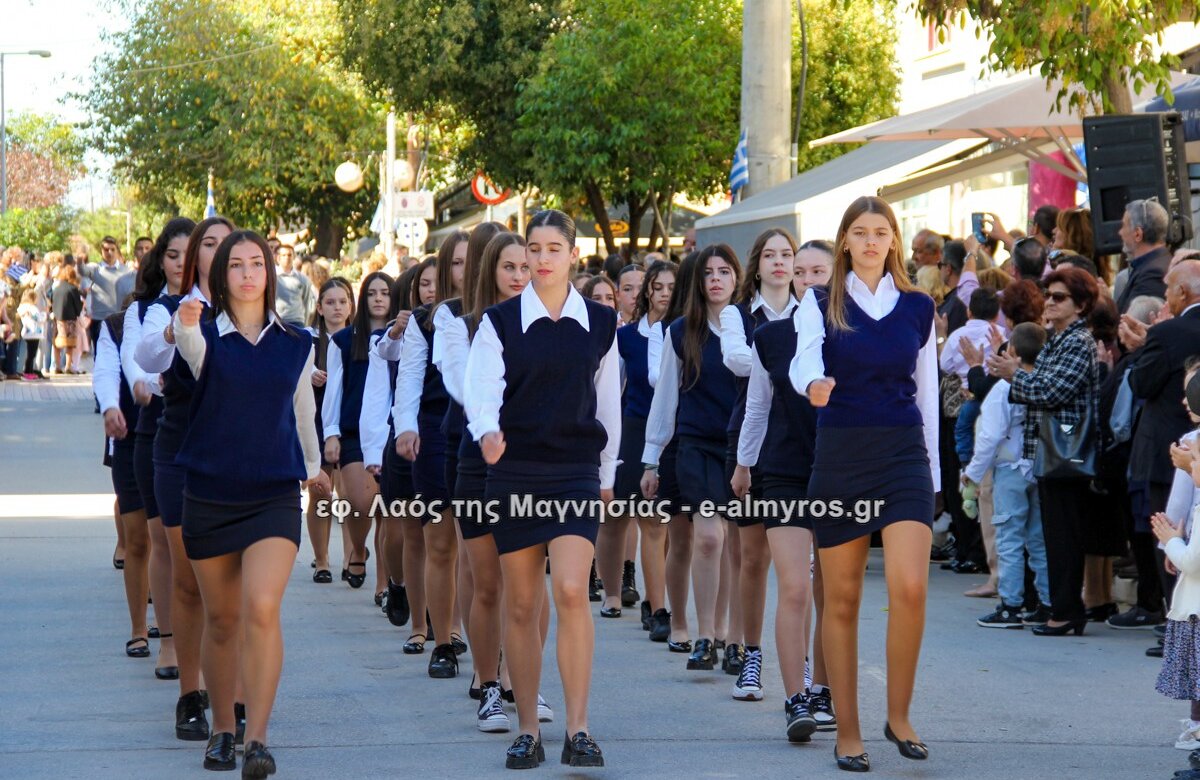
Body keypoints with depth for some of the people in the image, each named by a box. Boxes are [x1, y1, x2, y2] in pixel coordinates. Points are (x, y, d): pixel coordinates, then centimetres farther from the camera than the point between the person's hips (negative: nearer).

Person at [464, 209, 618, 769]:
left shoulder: (600, 324, 6)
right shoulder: (501, 321, 2)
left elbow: (609, 403, 13)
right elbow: (481, 386, -11)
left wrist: (607, 474, 16)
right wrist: (487, 431, -31)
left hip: (576, 471, 0)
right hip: (514, 471, 0)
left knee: (571, 592, -16)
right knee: (521, 605, 4)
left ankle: (578, 729, -13)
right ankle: (527, 730, 13)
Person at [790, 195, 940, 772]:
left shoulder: (917, 307, 9)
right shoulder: (821, 304, 3)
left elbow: (927, 391, 13)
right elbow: (803, 361, -15)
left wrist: (931, 470, 11)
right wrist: (813, 384, -39)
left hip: (904, 453, 1)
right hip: (840, 454, -1)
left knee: (910, 588, -16)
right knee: (841, 599, 3)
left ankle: (899, 714, 1)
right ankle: (847, 731, 12)